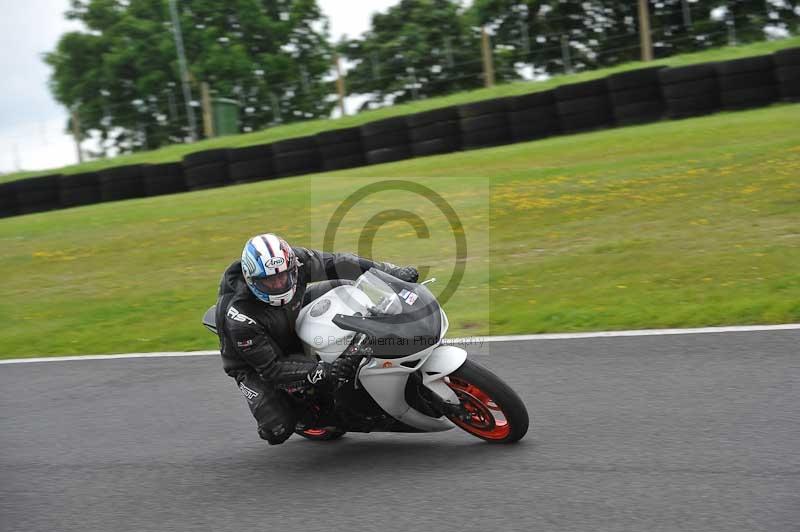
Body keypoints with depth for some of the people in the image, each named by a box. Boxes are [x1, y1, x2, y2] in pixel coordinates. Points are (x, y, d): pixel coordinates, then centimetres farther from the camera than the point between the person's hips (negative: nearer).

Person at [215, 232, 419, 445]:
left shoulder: (294, 262, -27)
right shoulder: (240, 316, -39)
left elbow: (336, 264, -13)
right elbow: (271, 367, -35)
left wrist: (392, 271, -16)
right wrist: (322, 371, -47)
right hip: (254, 364, -5)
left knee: (342, 288, -9)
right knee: (278, 430, -24)